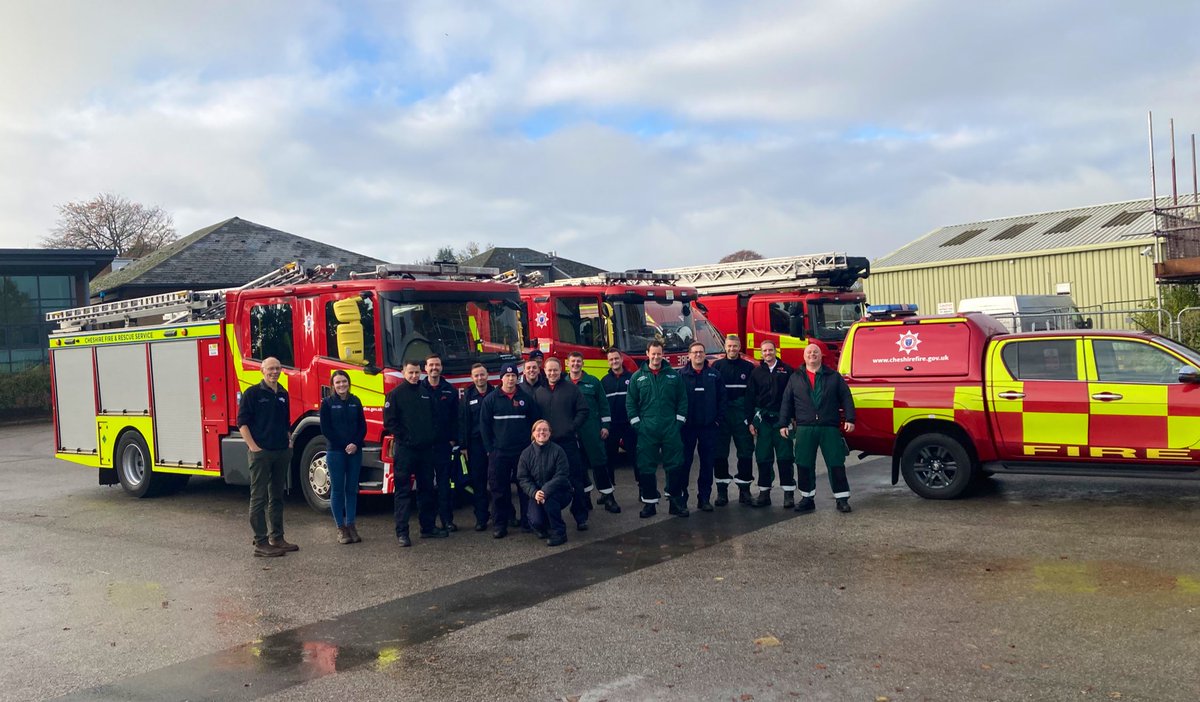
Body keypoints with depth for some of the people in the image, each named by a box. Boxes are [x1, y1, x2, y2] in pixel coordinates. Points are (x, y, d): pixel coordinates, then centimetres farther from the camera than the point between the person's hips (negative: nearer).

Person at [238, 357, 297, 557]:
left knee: (277, 497, 13)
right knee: (259, 498, -3)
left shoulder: (283, 394, 13)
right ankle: (261, 543, -1)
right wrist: (253, 446, -15)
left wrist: (289, 441, 11)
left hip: (282, 452, 7)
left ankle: (277, 539, 20)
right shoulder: (253, 393, -5)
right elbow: (242, 422, -9)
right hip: (261, 452, -7)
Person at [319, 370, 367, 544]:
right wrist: (344, 445, -10)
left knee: (352, 489, 6)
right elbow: (326, 429, -5)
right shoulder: (327, 403, -1)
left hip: (355, 451, 3)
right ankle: (341, 528, 6)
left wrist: (356, 444, -9)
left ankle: (351, 525, 13)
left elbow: (363, 426, 7)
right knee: (337, 489, 1)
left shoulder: (355, 402, 8)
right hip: (335, 451, -3)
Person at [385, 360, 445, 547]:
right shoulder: (396, 394, -3)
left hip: (426, 449, 5)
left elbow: (434, 418, 16)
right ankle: (401, 532, -2)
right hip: (405, 450, -5)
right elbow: (389, 422, -7)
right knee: (403, 491, -3)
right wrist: (404, 438, -11)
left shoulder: (426, 392, 11)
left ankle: (428, 527, 21)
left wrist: (433, 437, 4)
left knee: (427, 489, 12)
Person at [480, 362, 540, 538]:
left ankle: (527, 520, 15)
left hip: (523, 452, 1)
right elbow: (484, 425, 3)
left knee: (526, 487, 5)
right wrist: (489, 449, -1)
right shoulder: (491, 399, 2)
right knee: (499, 490, 2)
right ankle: (499, 524, 10)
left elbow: (535, 422, 10)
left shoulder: (527, 398, 6)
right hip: (499, 453, -1)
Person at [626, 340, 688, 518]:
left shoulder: (673, 375, 6)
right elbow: (630, 402, 5)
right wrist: (636, 423, -2)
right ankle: (649, 503, 13)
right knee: (646, 468, 3)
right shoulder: (637, 377, 4)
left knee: (674, 465, 3)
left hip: (671, 429, 0)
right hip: (646, 430, 0)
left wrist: (679, 421, 0)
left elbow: (682, 400, 7)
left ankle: (676, 501, 12)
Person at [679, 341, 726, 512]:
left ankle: (704, 498, 13)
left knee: (707, 463, 6)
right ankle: (680, 496, 11)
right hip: (687, 426, -2)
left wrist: (718, 419, -1)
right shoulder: (681, 375, 0)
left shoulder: (714, 375, 5)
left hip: (709, 427, 2)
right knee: (684, 462, 3)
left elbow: (722, 398, 5)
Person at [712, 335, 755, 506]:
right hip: (721, 417, 0)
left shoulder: (749, 367, 6)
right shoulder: (717, 366, 5)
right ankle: (722, 491, 10)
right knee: (720, 453, 2)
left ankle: (744, 490, 12)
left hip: (742, 417, 0)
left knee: (745, 453, 1)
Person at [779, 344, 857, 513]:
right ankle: (807, 498, 15)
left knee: (836, 464, -2)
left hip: (830, 428, -1)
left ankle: (842, 499, 6)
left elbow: (846, 398, 5)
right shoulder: (795, 378, 11)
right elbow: (786, 402, 11)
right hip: (804, 429, 1)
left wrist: (850, 419, -6)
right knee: (804, 465, 4)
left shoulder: (834, 377, 8)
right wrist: (783, 424, 5)